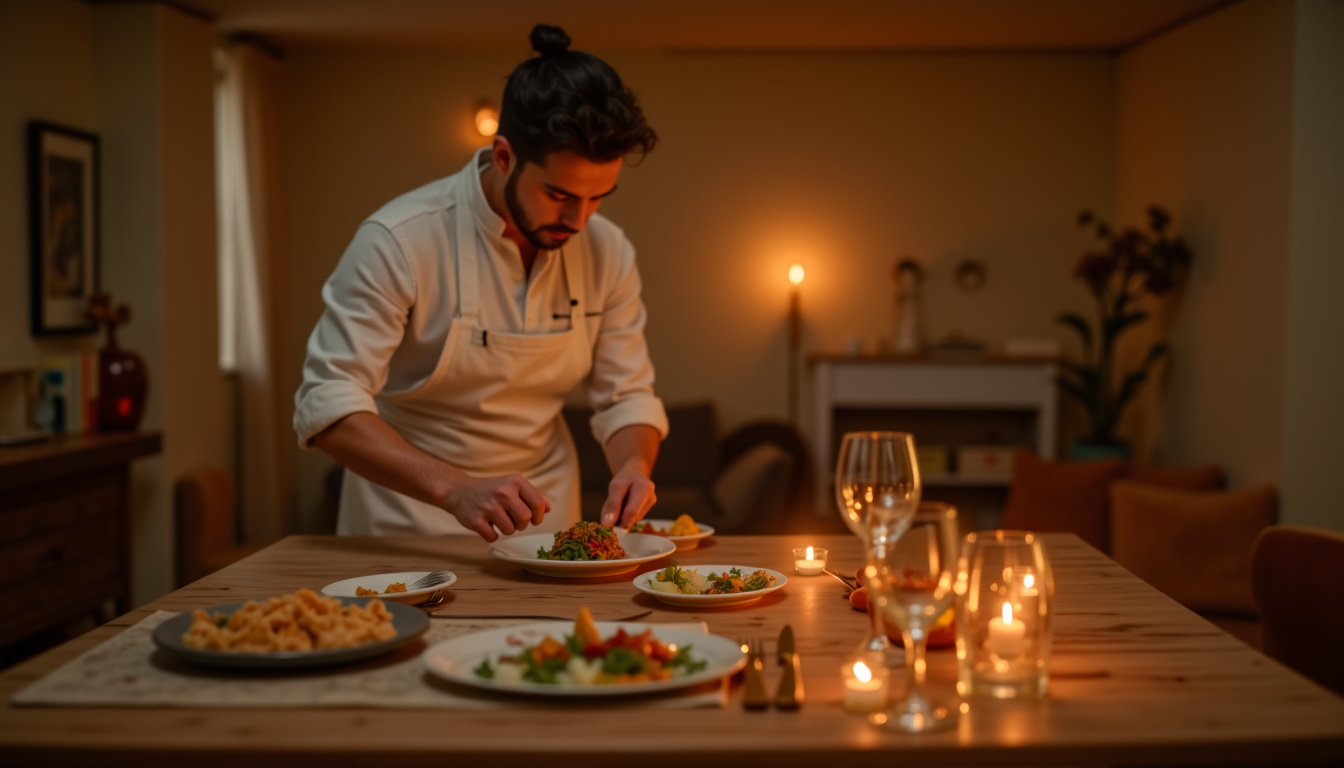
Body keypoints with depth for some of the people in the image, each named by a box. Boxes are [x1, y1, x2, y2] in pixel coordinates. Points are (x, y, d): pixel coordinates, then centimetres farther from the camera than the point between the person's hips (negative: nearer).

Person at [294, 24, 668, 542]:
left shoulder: (608, 252, -3)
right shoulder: (399, 241, -18)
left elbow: (625, 397, 5)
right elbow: (327, 404, -21)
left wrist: (634, 466, -18)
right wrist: (454, 488, -34)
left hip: (541, 525, 3)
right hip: (406, 530, -2)